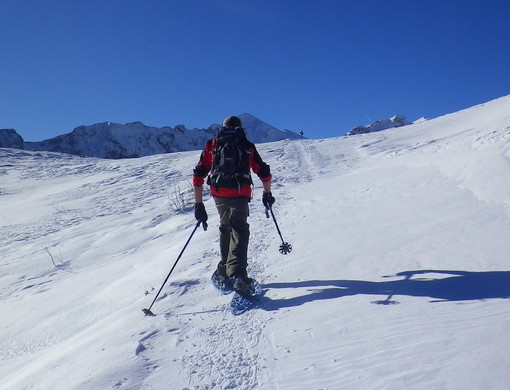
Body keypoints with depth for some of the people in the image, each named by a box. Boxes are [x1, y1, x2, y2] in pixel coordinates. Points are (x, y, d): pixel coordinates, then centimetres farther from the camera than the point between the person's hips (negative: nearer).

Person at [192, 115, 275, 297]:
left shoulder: (212, 145, 18)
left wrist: (198, 204, 12)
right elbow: (264, 173, 18)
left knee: (226, 228, 21)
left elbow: (198, 176, 10)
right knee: (239, 231, -4)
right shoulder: (247, 146, 17)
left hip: (218, 194, 2)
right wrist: (267, 194, 33)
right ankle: (237, 275, -23)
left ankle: (224, 272, 26)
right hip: (239, 194, -2)